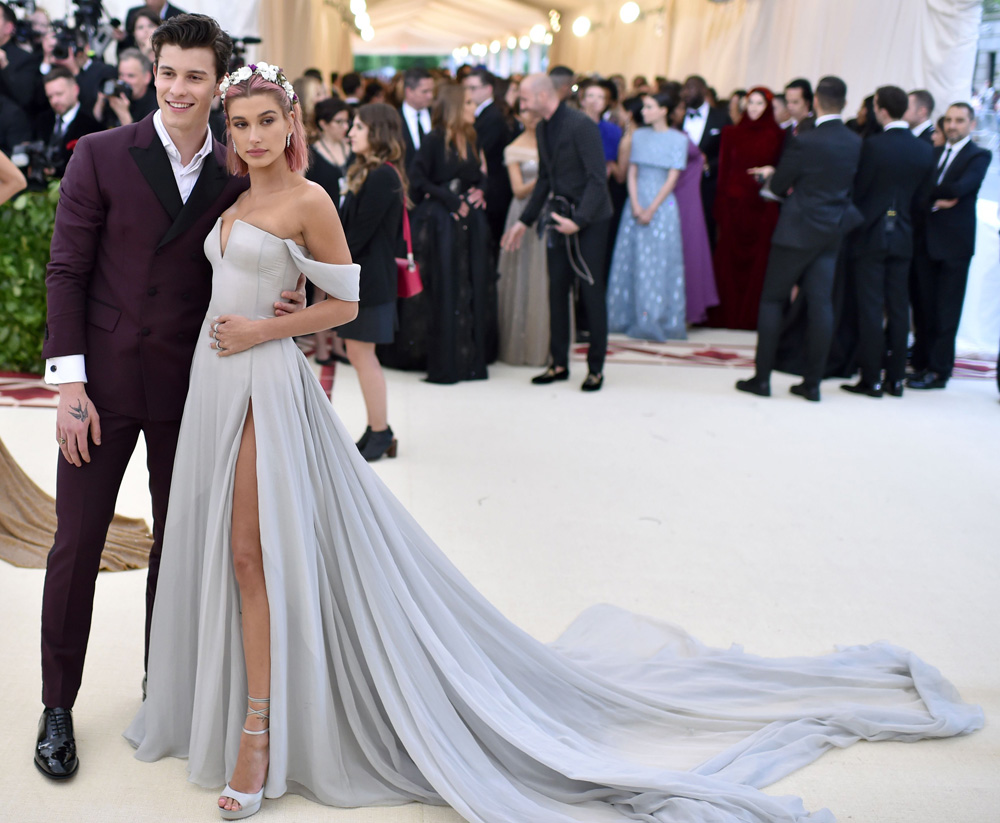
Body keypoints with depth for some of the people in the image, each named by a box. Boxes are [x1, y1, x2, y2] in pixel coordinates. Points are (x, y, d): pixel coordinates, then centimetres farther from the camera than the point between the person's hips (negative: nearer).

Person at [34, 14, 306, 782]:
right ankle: (58, 708, 19)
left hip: (190, 387, 3)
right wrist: (70, 383, -11)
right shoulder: (101, 155, -4)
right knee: (77, 544, 4)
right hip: (104, 383, -2)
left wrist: (279, 302, -13)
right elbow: (67, 271, -5)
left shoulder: (236, 174, 3)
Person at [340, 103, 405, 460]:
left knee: (361, 353, -3)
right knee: (357, 353, 12)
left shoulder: (381, 177, -17)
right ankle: (378, 429, 19)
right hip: (360, 275, 10)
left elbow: (360, 231, -20)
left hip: (368, 277, -10)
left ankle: (380, 433, 7)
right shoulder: (370, 172, 14)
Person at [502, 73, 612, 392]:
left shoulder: (580, 125, -16)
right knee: (557, 290, 7)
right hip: (559, 216, 7)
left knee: (591, 292, 0)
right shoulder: (543, 129, 9)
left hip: (589, 219, -7)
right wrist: (524, 221, 15)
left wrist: (579, 220, -25)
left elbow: (598, 178, -19)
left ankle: (596, 367, 9)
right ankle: (559, 363, 17)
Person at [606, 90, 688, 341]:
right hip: (636, 204, 4)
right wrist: (635, 205, -6)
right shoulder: (639, 136, 10)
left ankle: (658, 321, 1)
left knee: (659, 261, -4)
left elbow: (672, 179, -6)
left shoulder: (678, 139, -2)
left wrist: (651, 210, -11)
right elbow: (632, 173, 8)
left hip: (661, 205, -4)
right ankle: (629, 318, 11)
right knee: (631, 260, 4)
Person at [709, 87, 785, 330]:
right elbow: (724, 170, 5)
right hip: (733, 204, 1)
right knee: (729, 259, 2)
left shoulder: (777, 136, 5)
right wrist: (720, 206, -1)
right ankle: (728, 315, 9)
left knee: (759, 260, 0)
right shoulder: (732, 133, 8)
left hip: (762, 207, -1)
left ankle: (752, 315, 7)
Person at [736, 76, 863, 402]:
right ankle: (813, 382, 9)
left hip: (798, 231, -5)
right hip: (832, 232, 5)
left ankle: (762, 377, 6)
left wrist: (772, 175, 16)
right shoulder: (855, 143, 2)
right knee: (821, 303, 6)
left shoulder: (805, 142, -16)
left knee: (772, 300, 5)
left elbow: (778, 186, -9)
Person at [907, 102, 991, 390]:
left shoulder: (979, 156, -2)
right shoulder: (934, 153, 15)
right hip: (926, 239, 5)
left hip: (954, 242, -5)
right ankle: (921, 362, 16)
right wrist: (935, 200, -15)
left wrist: (927, 193, -8)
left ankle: (939, 370, 2)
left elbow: (959, 188, -19)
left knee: (946, 311, -2)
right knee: (924, 307, 8)